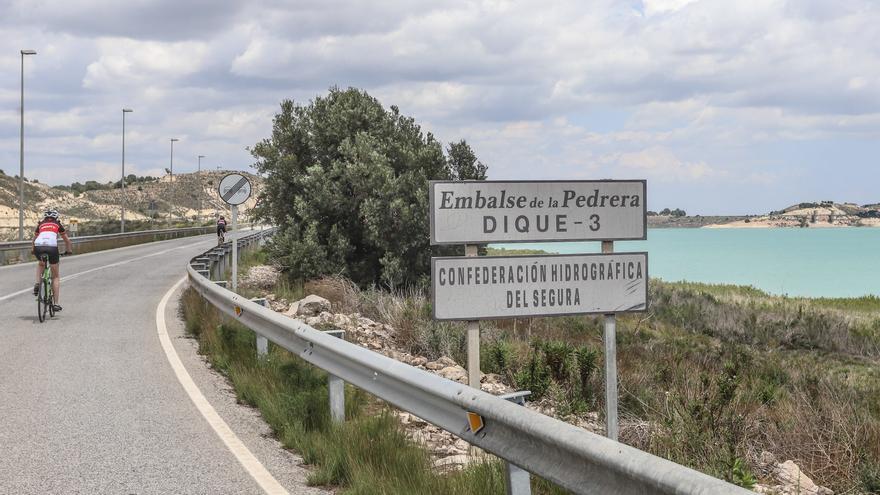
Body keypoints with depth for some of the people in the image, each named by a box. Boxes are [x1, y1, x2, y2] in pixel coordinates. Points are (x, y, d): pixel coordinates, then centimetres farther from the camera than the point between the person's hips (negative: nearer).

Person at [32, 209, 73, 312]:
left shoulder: (41, 224, 28)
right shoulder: (58, 224, 24)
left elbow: (35, 239, 41)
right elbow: (66, 240, 31)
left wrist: (34, 250, 57)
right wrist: (69, 250, 47)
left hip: (38, 247, 2)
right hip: (52, 247, -2)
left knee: (41, 264, 38)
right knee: (56, 276, 12)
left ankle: (37, 284, 15)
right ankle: (56, 303, 6)